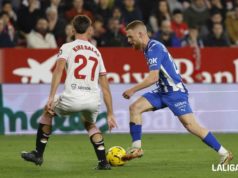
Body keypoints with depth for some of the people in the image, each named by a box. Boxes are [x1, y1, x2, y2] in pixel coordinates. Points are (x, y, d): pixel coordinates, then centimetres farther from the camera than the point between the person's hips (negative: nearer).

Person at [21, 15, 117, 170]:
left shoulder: (67, 47, 11)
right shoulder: (96, 52, 22)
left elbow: (59, 69, -8)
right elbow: (105, 86, 21)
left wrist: (51, 97, -12)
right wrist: (110, 114, 24)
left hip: (72, 98, -3)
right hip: (94, 100, 4)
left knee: (48, 112, 27)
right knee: (90, 124, 35)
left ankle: (38, 154, 27)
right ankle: (103, 162, 21)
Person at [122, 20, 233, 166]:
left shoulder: (154, 48, -19)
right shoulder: (149, 48, 11)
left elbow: (153, 78, -26)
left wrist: (133, 90, -18)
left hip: (175, 91, -9)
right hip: (163, 91, 9)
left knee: (190, 124, -12)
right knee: (135, 107, -3)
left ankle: (224, 154, -5)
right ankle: (136, 148, -2)